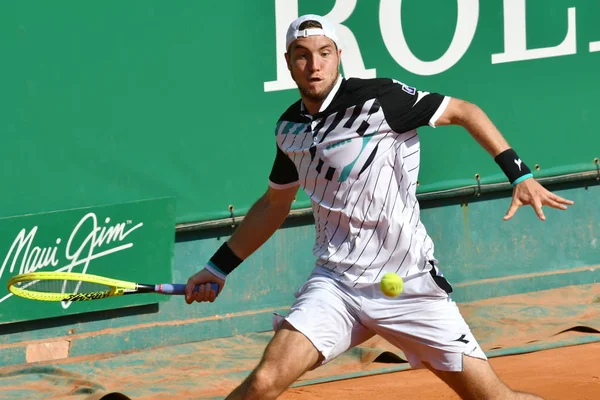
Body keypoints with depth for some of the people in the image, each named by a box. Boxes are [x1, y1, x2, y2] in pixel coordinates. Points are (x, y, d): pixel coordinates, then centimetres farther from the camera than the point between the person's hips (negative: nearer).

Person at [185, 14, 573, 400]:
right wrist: (218, 268, 26)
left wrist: (520, 175, -11)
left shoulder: (379, 98, -11)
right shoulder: (290, 128, 7)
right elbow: (274, 204, 24)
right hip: (335, 283, 3)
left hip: (409, 285, -3)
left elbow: (464, 111, -2)